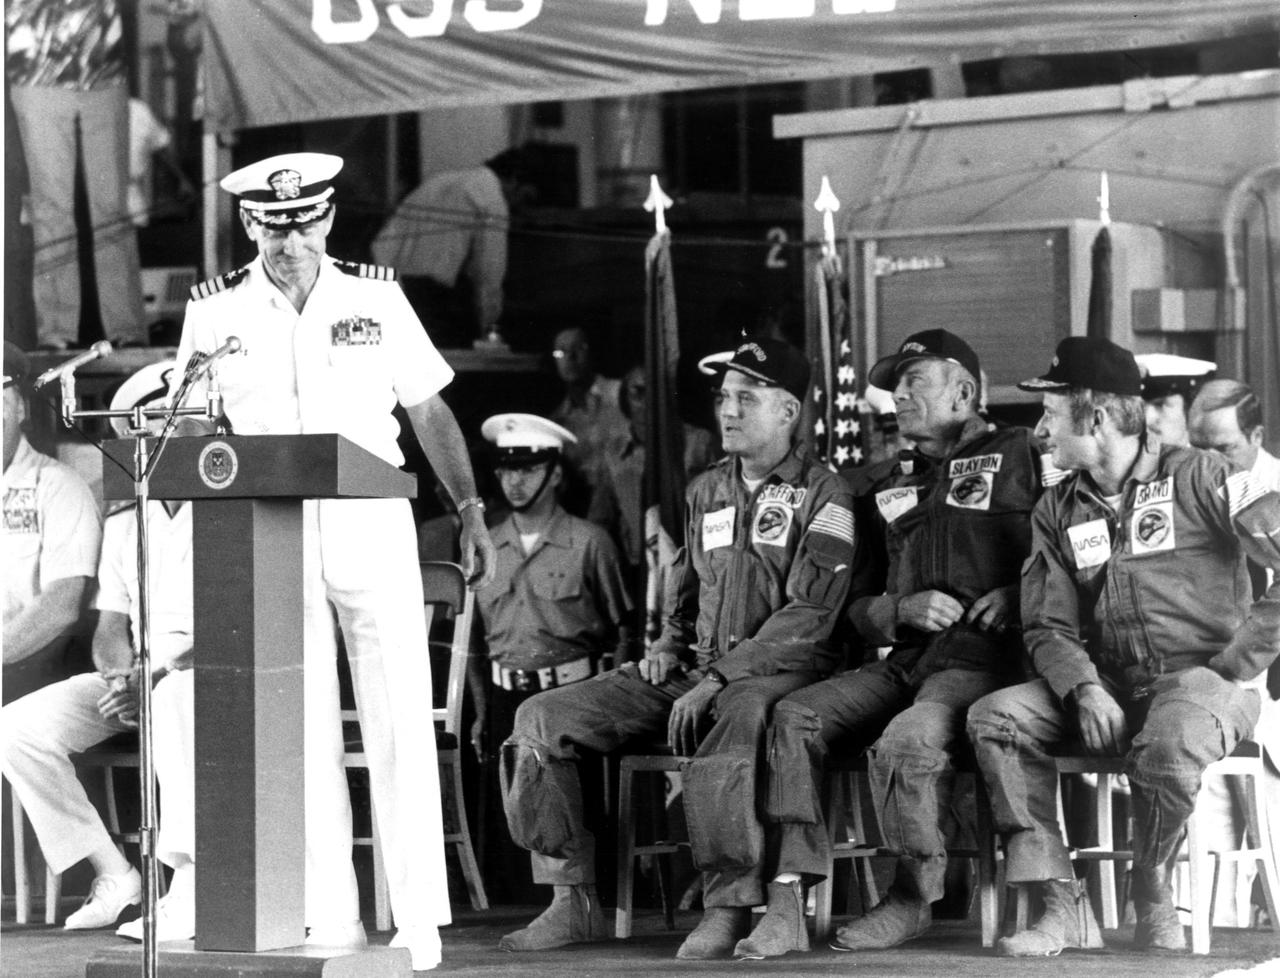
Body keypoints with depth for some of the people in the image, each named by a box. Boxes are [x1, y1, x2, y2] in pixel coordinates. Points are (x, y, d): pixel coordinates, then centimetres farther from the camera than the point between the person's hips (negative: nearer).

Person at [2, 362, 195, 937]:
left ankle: (192, 887, -40)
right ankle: (110, 875, -7)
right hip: (138, 679, 7)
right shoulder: (123, 523, 16)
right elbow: (110, 628, 12)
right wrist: (119, 679, -12)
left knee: (176, 698, -43)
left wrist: (154, 676, -25)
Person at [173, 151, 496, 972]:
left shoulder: (377, 299, 5)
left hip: (371, 528, 0)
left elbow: (430, 413, 9)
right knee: (302, 734, 1)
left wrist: (472, 512, 4)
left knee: (400, 725, -3)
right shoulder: (216, 314, 4)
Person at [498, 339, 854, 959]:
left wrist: (718, 679, -20)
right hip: (693, 670, 7)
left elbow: (809, 615, -13)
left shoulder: (822, 495, -2)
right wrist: (668, 646, 11)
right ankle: (573, 901, -9)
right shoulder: (707, 490, 20)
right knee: (541, 719, -9)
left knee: (738, 720, -44)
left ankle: (728, 910, -37)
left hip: (777, 669, -7)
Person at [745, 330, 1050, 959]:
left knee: (908, 739, -34)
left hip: (984, 658, -6)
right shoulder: (882, 487, 24)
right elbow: (858, 606, 23)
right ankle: (788, 901, -21)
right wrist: (905, 610, 1)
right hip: (902, 660, 6)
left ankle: (913, 901, -13)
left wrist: (1019, 594, -9)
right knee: (794, 716, -16)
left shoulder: (1019, 459, 7)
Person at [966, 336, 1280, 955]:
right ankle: (1056, 904, -17)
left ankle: (1153, 896, -10)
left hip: (1200, 678, -5)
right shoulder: (1057, 513, 13)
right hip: (1106, 681, 5)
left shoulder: (1197, 479, -4)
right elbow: (1049, 626, 7)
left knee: (1171, 742, -39)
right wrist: (1084, 689, -14)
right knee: (994, 718, -19)